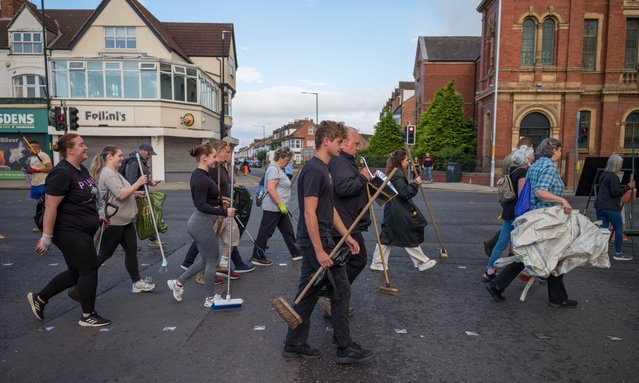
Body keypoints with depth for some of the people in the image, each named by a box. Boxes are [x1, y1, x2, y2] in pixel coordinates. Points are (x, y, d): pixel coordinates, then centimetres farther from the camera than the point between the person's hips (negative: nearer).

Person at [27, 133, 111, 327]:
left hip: (83, 231, 10)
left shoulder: (82, 170, 10)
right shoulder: (62, 173, -19)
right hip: (70, 232, -10)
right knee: (89, 270, -1)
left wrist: (95, 217, 21)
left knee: (76, 273, 17)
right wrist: (47, 236, -20)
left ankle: (39, 298, 35)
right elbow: (50, 206, -21)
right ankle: (88, 316, 15)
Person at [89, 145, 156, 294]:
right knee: (104, 254, 3)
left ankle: (137, 283, 15)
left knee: (131, 250, 9)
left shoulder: (113, 173, 14)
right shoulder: (108, 174, -19)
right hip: (113, 222, -10)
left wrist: (135, 193, 11)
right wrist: (138, 183, -20)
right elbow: (121, 195, -27)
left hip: (125, 220, 10)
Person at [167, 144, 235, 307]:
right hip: (202, 224, -10)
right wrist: (224, 212, -26)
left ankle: (178, 283, 28)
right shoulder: (201, 178, -21)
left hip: (199, 222, 10)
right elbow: (201, 205, -25)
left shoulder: (200, 174, 10)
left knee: (206, 259, 21)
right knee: (212, 260, 5)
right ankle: (210, 298, 20)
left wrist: (219, 201, 20)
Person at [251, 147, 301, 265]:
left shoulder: (278, 168, 15)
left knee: (288, 231, 16)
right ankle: (257, 258, 9)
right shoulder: (274, 169, -17)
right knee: (265, 232, -1)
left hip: (279, 208, 10)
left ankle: (296, 253, 26)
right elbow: (270, 189, -26)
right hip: (272, 208, -10)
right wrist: (280, 204, -24)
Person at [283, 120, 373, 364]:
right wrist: (320, 251, -22)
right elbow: (309, 213, -22)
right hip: (317, 242, -10)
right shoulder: (314, 170, -17)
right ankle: (345, 348, 14)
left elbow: (330, 210, 19)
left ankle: (293, 345, 24)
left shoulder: (322, 169, 16)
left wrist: (347, 237, 18)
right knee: (341, 291, 0)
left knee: (308, 293, 14)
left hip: (312, 242, 10)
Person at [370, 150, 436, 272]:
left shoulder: (392, 174, 12)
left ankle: (377, 263, 16)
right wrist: (415, 183, -16)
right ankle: (422, 262, 19)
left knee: (386, 237, 12)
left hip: (391, 212, 10)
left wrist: (414, 183, 12)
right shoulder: (397, 176, -19)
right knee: (411, 238, 4)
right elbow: (405, 193, -22)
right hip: (400, 214, -10)